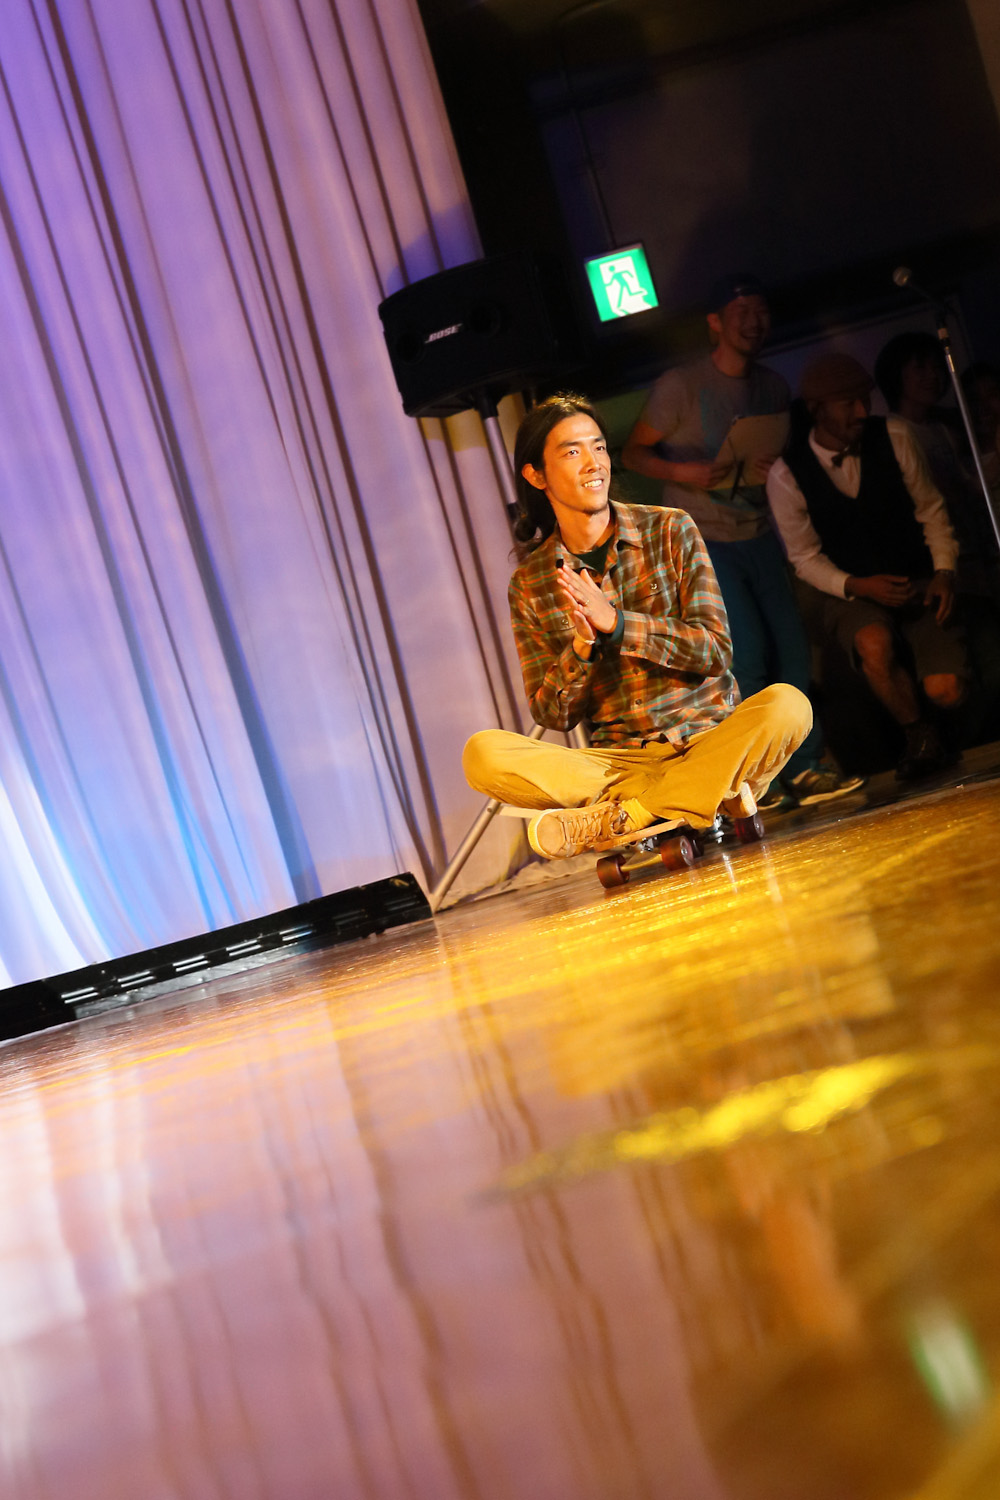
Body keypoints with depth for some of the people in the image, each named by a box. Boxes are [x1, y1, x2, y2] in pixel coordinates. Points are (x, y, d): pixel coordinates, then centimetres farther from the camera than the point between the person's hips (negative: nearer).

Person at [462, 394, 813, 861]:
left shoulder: (670, 531, 2)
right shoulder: (530, 585, 6)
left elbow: (715, 651, -6)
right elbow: (552, 715, 3)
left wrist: (615, 622, -19)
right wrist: (581, 648, -18)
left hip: (708, 742, 0)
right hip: (620, 761, 0)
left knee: (786, 704, -31)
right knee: (482, 753, -24)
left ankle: (613, 820, -28)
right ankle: (714, 795, -26)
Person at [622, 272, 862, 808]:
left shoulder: (773, 386, 9)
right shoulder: (681, 386, -9)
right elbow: (633, 451, -4)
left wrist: (770, 469, -2)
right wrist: (682, 472, -22)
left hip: (758, 536, 6)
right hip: (701, 541, -6)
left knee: (791, 648, -3)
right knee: (749, 654, -14)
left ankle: (803, 769, 4)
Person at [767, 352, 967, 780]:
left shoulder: (894, 436, -5)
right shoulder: (786, 476, -10)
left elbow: (930, 508, 5)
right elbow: (805, 556, -2)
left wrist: (944, 571, -9)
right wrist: (857, 586, -19)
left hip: (917, 582, 1)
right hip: (853, 595, -1)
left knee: (945, 690, -20)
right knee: (875, 644, -37)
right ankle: (920, 739, -9)